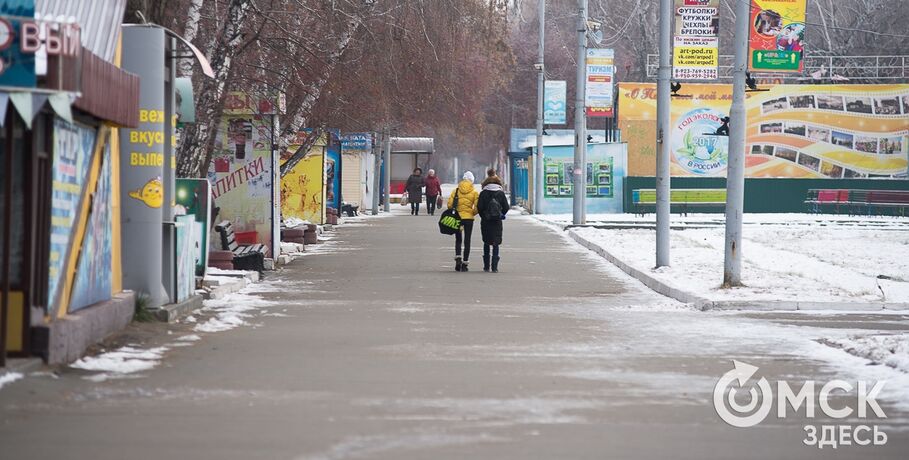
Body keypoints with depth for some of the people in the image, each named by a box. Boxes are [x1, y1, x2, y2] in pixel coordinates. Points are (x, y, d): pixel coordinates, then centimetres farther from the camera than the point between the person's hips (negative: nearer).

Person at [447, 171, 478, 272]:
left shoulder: (456, 191, -2)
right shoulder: (474, 193, -4)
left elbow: (450, 204, -6)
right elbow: (477, 207, -9)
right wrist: (472, 213, 10)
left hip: (457, 217, 1)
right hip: (469, 218, -1)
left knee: (458, 240, 14)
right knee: (467, 241, 7)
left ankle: (458, 258, -7)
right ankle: (464, 264, 5)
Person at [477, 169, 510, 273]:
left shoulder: (483, 193, -4)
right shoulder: (501, 193, -1)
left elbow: (479, 207, -9)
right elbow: (506, 207, -3)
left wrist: (483, 216, 6)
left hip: (486, 221, 0)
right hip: (497, 221, 0)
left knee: (486, 243, 12)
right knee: (496, 244, 4)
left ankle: (486, 266, 13)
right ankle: (494, 267, -4)